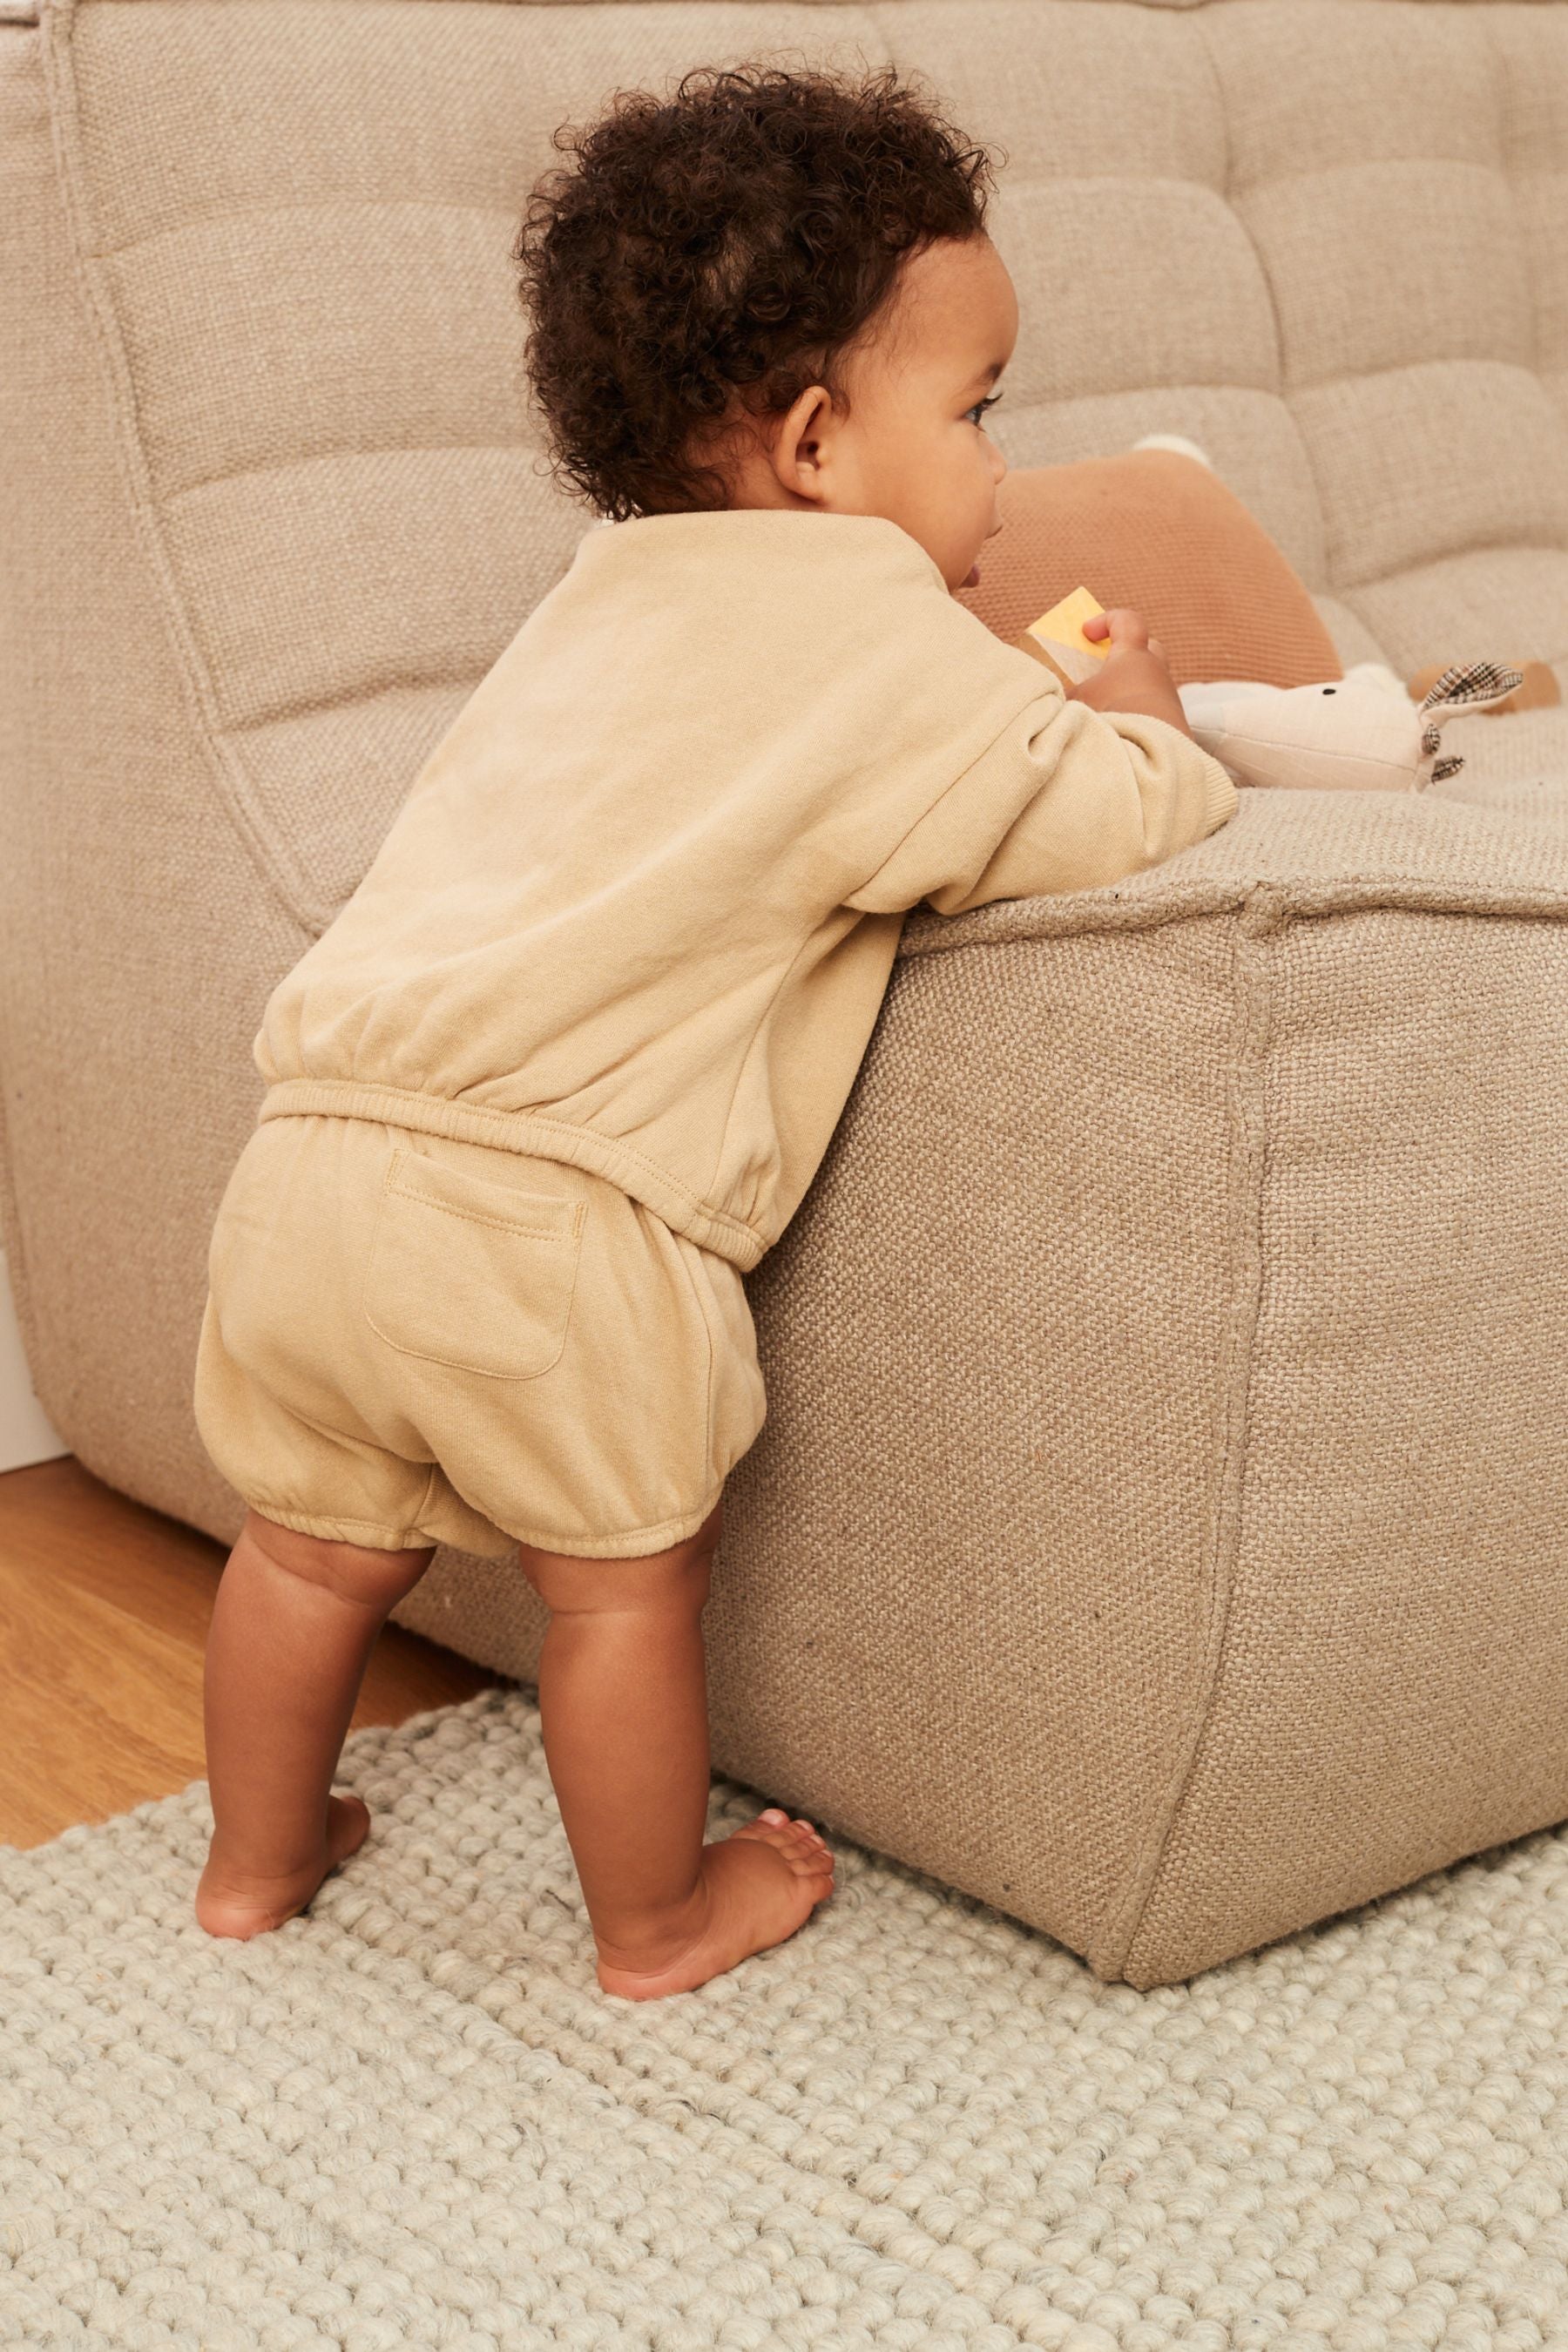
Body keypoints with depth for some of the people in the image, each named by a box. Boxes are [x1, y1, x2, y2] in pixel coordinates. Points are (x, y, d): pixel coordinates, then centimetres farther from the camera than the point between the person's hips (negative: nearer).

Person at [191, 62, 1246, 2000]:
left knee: (322, 1541, 23)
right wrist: (1145, 730, 16)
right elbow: (1096, 822, -6)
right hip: (544, 1211, -8)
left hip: (313, 1157, 8)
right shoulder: (872, 635, -6)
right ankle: (656, 1922, 32)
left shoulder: (607, 599, 20)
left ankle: (256, 1857, 43)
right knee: (628, 1579, 13)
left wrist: (1035, 716, 26)